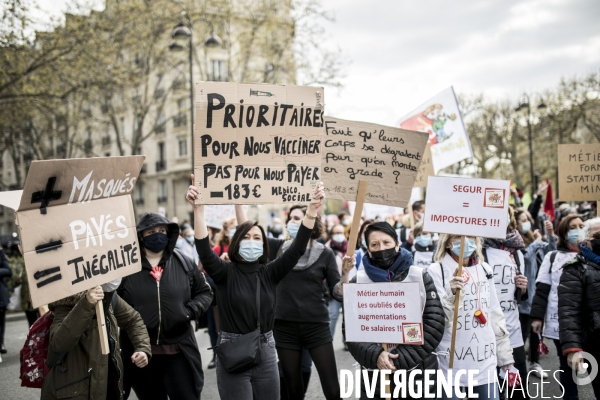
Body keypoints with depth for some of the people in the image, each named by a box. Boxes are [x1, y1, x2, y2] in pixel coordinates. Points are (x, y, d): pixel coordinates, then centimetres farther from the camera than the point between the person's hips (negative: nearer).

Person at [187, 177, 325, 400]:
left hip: (266, 352, 3)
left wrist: (312, 210, -18)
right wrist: (198, 209, -34)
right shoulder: (225, 273, -5)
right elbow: (204, 249, -21)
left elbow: (297, 248, -6)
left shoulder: (270, 273, 3)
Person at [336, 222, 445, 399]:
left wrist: (400, 358, -14)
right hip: (375, 375, 0)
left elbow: (434, 325, -6)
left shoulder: (420, 277, 0)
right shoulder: (359, 281, 2)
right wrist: (375, 356, -17)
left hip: (418, 374, 0)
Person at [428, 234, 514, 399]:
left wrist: (505, 355, 17)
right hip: (451, 364, -4)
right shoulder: (436, 271, -7)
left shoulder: (485, 269, 10)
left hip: (485, 362, 5)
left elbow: (495, 315, 16)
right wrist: (451, 294, -28)